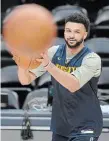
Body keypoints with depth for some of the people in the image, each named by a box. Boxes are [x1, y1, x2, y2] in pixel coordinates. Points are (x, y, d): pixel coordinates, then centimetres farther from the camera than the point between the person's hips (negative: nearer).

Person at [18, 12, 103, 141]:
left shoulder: (92, 59, -17)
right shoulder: (54, 52, -4)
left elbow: (73, 85, -34)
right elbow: (26, 80, -6)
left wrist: (48, 65, -47)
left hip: (85, 127, -5)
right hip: (60, 125, 5)